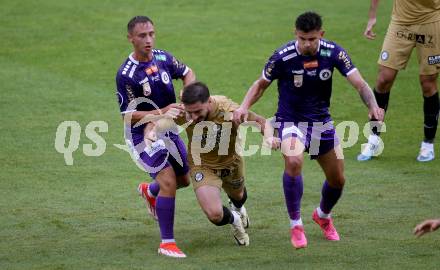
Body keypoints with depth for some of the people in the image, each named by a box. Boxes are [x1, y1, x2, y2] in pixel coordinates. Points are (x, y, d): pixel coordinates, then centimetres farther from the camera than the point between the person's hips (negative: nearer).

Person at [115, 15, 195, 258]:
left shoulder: (163, 58, -5)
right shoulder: (126, 75, -23)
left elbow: (187, 73, 13)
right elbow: (129, 116, -21)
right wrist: (161, 112, -31)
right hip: (142, 134, -7)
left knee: (184, 180, 19)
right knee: (168, 182, -20)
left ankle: (149, 191, 51)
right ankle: (167, 243, -11)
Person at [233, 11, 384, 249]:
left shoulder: (333, 53, -14)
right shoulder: (283, 57, -19)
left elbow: (359, 84, -16)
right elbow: (261, 84, -4)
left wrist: (372, 106, -36)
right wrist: (244, 107, -22)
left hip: (321, 121, 4)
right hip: (290, 120, -4)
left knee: (337, 179, 9)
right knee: (293, 162, -33)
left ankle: (323, 215, 44)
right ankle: (296, 225, -17)